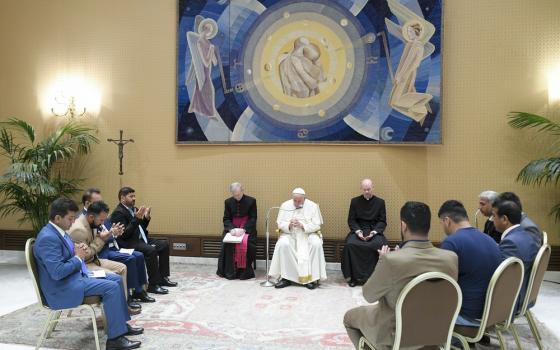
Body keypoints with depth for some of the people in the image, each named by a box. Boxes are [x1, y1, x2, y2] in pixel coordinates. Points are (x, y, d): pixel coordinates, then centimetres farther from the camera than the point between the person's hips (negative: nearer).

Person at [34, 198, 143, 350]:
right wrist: (78, 257, -15)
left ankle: (121, 324, 16)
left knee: (116, 279, 8)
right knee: (111, 287, -19)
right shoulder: (48, 237, -24)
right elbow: (57, 272, -30)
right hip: (63, 288, -10)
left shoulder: (59, 231, 8)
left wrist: (79, 251, -1)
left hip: (75, 276, 10)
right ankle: (114, 338, -12)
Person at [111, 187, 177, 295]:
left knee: (164, 245, 5)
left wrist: (146, 218, 3)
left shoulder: (134, 209, 14)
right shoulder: (118, 212, -13)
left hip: (140, 239, 10)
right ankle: (153, 285, -23)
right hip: (128, 243, -10)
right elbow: (124, 234, -23)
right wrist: (136, 219, -26)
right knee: (152, 250, -30)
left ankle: (163, 277, 8)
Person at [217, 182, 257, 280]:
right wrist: (232, 228, -18)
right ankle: (229, 271, -16)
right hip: (232, 228, 2)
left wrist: (244, 229, -22)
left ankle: (244, 271, -19)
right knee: (227, 243, -27)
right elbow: (226, 219, 3)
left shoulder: (251, 201, -4)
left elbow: (253, 219, -5)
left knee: (246, 243, -32)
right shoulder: (228, 202, 4)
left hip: (247, 228, -2)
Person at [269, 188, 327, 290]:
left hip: (309, 234, -1)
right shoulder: (285, 205, 5)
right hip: (290, 234, 1)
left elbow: (317, 225, -5)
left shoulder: (313, 206, 0)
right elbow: (280, 223, 2)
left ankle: (312, 277, -21)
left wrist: (302, 225, -21)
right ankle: (286, 277, -21)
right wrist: (289, 225, -21)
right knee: (282, 244, -31)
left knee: (316, 244, -32)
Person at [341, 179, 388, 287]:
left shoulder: (380, 202, 6)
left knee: (380, 245, -33)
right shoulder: (355, 201, 7)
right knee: (350, 244, -30)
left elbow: (382, 221, 3)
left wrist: (373, 232, -14)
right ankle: (354, 276, -17)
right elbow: (351, 220, 5)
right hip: (358, 230, 1)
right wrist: (358, 231, -13)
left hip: (374, 230, 0)